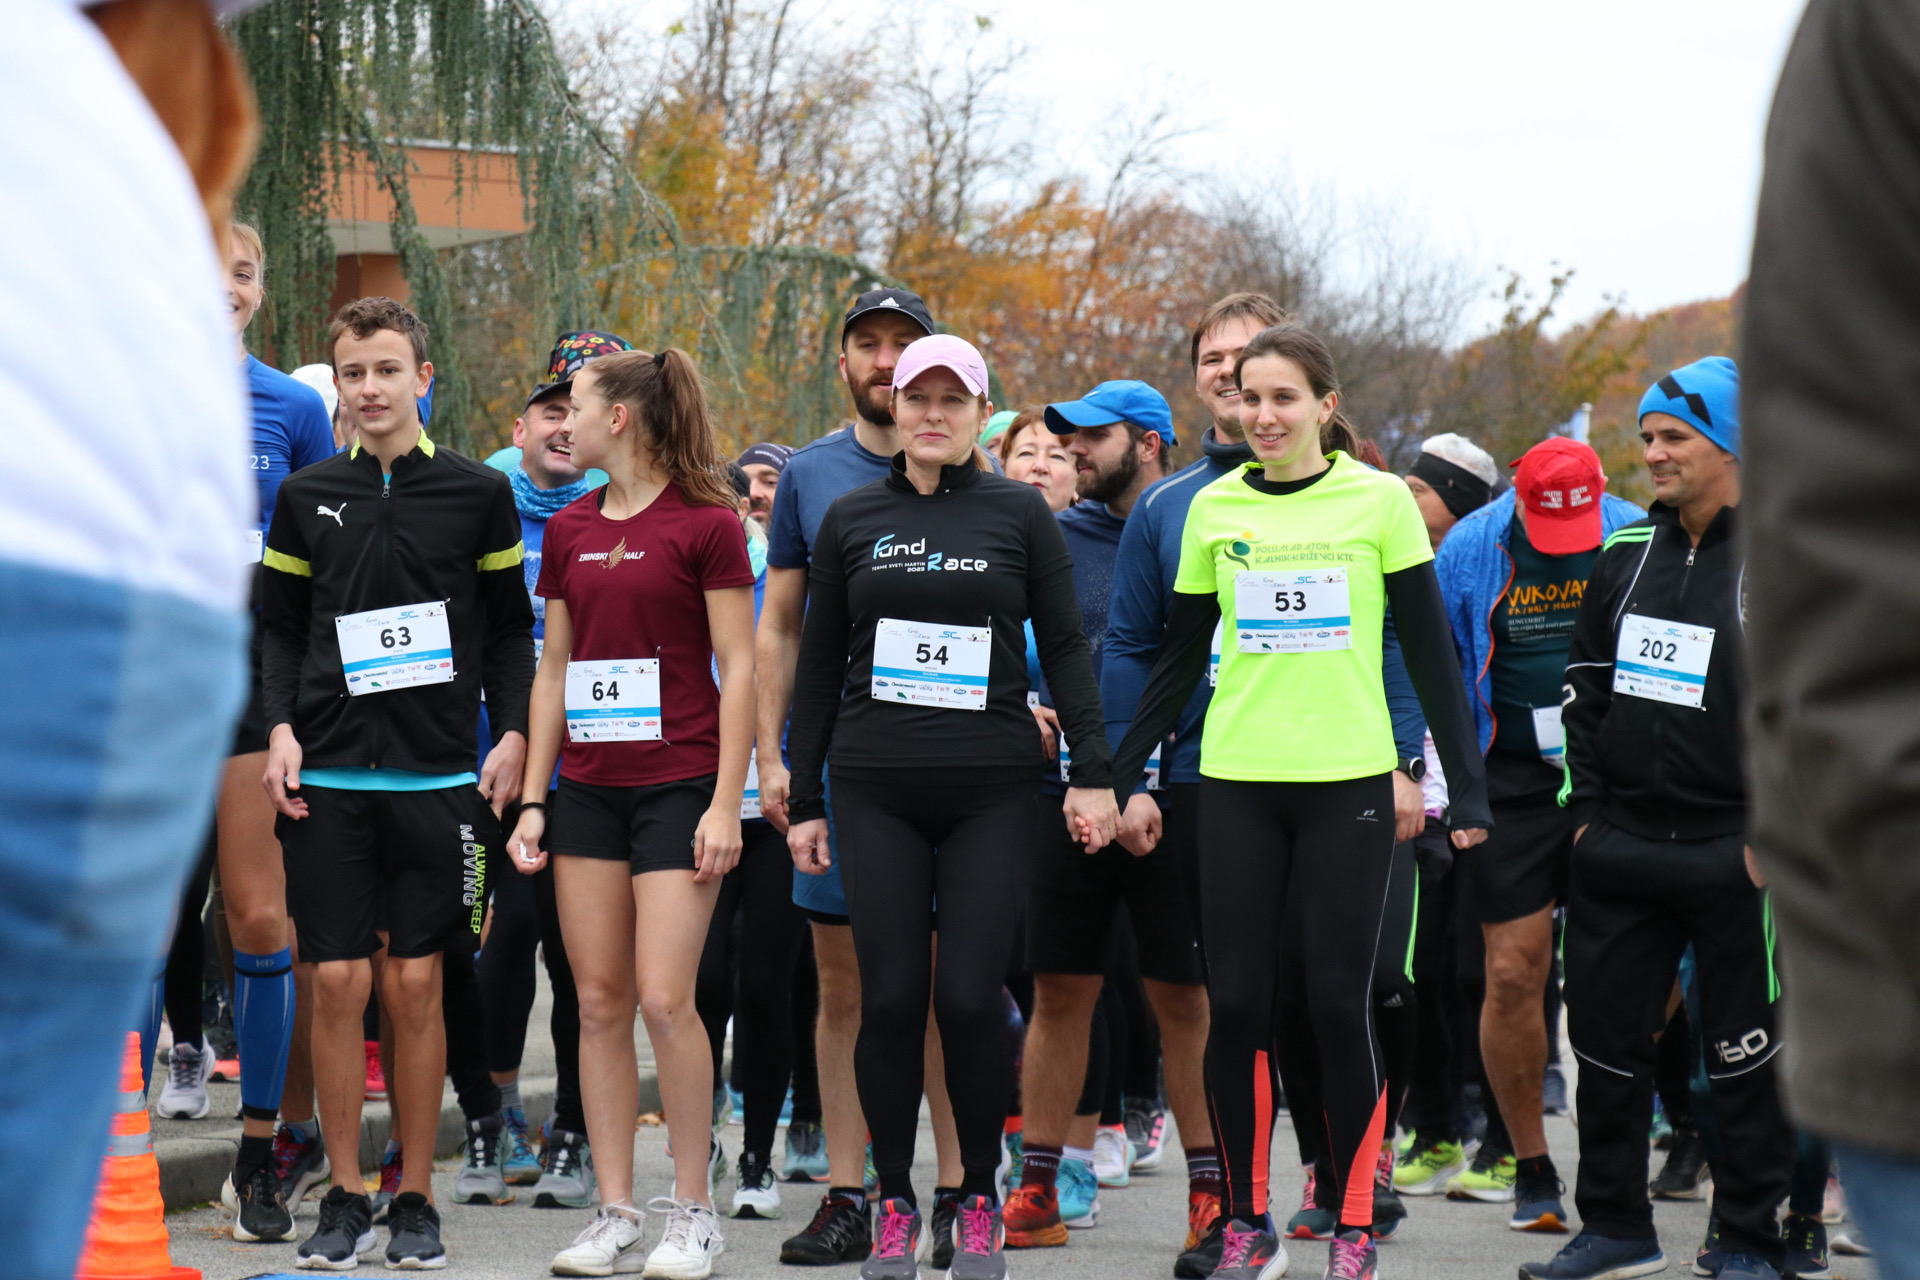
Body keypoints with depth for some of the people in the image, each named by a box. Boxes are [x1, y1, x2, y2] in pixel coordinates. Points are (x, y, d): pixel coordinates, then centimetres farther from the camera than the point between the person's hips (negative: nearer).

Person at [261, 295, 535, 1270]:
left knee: (415, 986, 0)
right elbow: (281, 628, 12)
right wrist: (282, 729, -1)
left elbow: (511, 628, 9)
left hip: (437, 776, -1)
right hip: (328, 776, 1)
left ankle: (415, 1199, 9)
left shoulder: (477, 493, 5)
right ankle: (344, 1198, 7)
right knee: (338, 982, -2)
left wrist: (511, 733, -1)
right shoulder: (306, 497, 8)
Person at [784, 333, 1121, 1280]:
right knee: (891, 998, -2)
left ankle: (980, 1200, 9)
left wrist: (1092, 773, -2)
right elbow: (817, 666, 13)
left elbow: (1065, 647, 6)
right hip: (877, 792, 1)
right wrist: (804, 799, 10)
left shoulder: (1019, 515, 5)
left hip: (991, 791, -1)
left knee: (971, 998, -6)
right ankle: (894, 1202, 10)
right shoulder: (851, 519, 9)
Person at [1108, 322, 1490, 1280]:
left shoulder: (1379, 500, 0)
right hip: (1237, 783, 2)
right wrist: (1117, 778, 10)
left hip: (1348, 780, -2)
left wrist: (1467, 790, -2)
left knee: (1338, 1004, -2)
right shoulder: (1214, 509, 7)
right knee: (1236, 1003, 0)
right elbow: (1179, 661, 14)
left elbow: (1430, 654, 2)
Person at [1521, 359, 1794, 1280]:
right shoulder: (1626, 558, 11)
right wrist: (1586, 808, 8)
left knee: (1747, 1053, 2)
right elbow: (1585, 689, 16)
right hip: (1620, 848, 5)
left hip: (1733, 853, -5)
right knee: (1605, 1035, 9)